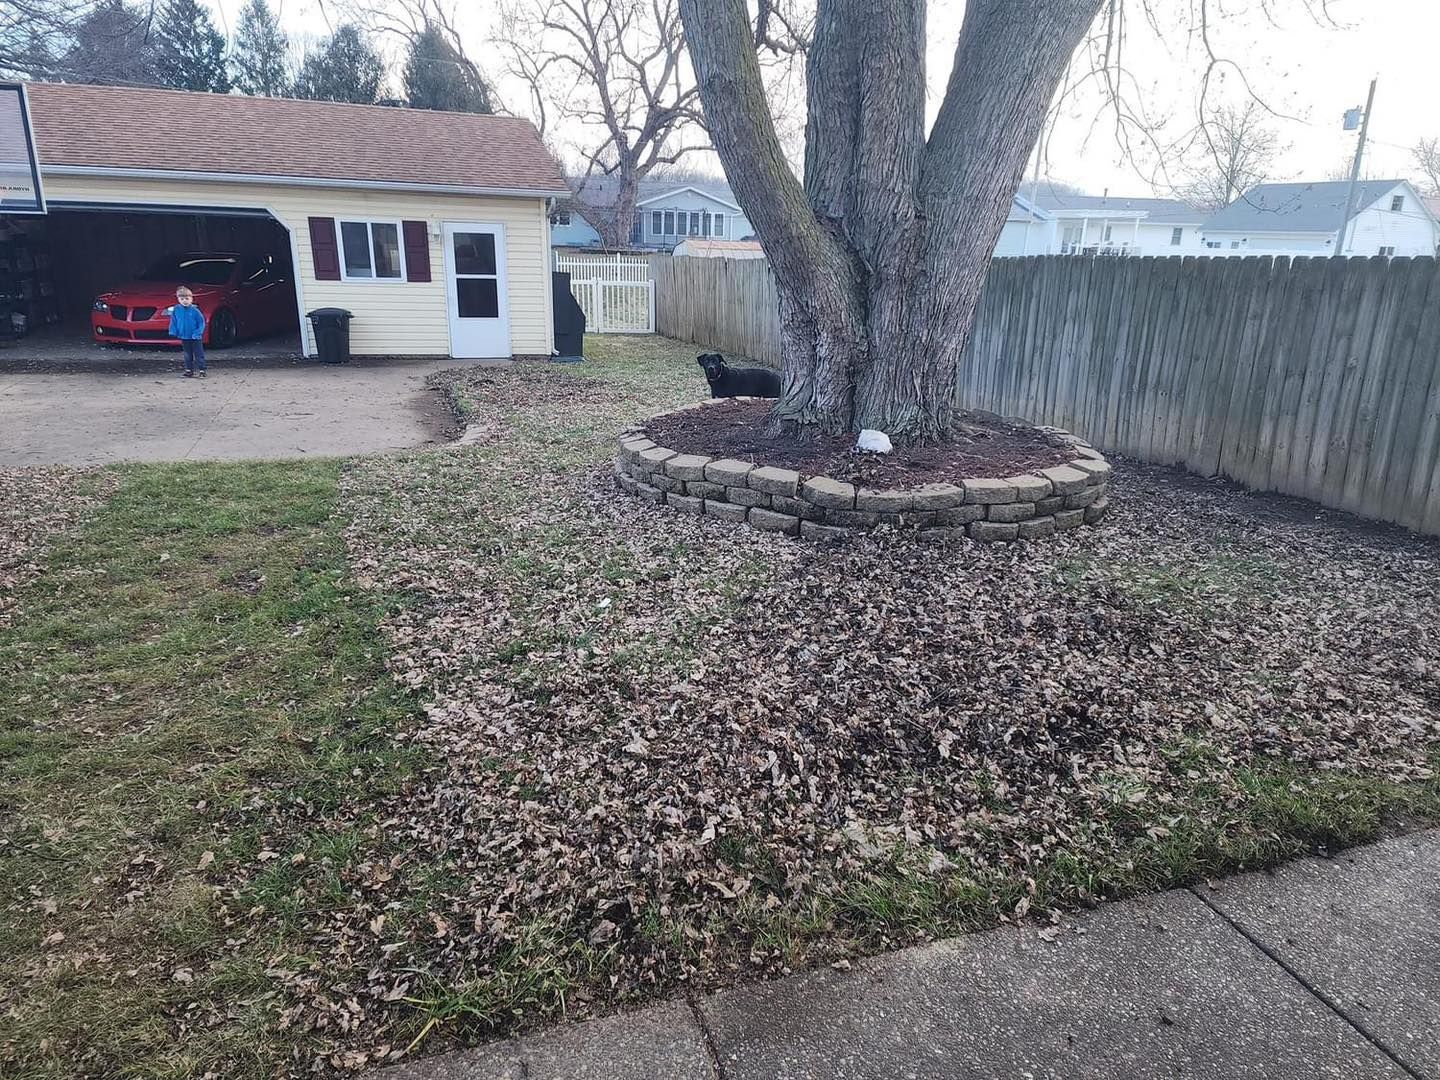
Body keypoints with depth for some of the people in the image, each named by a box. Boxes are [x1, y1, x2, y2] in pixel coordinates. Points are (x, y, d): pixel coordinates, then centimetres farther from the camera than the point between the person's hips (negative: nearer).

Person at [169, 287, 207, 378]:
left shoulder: (195, 310, -12)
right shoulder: (176, 310, -2)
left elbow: (201, 322, -9)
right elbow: (173, 322, 6)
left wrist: (198, 333, -17)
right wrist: (173, 332, -2)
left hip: (195, 338, -4)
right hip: (184, 337, 4)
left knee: (199, 354, 1)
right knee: (188, 355, 14)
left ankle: (201, 370, 6)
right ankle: (189, 371, 22)